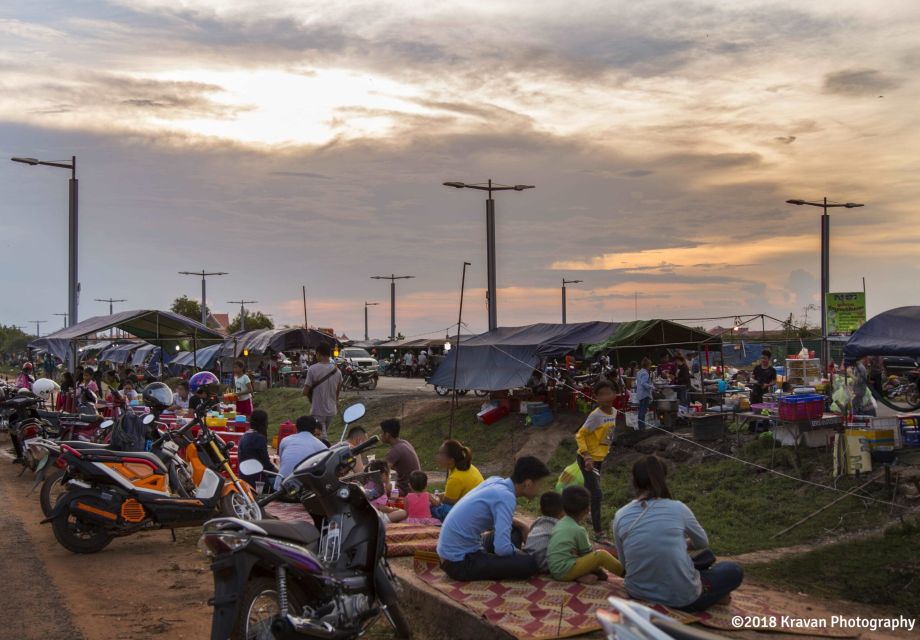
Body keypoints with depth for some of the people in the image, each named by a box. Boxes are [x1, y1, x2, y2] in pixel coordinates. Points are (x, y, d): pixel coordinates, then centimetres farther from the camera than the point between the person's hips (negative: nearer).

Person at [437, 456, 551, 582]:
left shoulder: (495, 481, 2)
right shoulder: (506, 497, -22)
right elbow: (502, 548, -29)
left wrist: (521, 526, 9)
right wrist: (521, 554, -7)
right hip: (460, 563, -9)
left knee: (514, 531, 21)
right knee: (530, 564, -18)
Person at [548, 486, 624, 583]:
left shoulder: (559, 524, 13)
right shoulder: (579, 530, -10)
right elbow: (588, 553, -1)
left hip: (554, 571, 9)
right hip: (565, 572, -9)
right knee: (602, 555, -10)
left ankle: (581, 576, 2)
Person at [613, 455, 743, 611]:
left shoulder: (620, 516, -3)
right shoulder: (677, 508, -8)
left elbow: (624, 562, 7)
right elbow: (703, 542, 11)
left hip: (638, 594, 5)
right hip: (681, 598, -5)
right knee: (734, 571, 20)